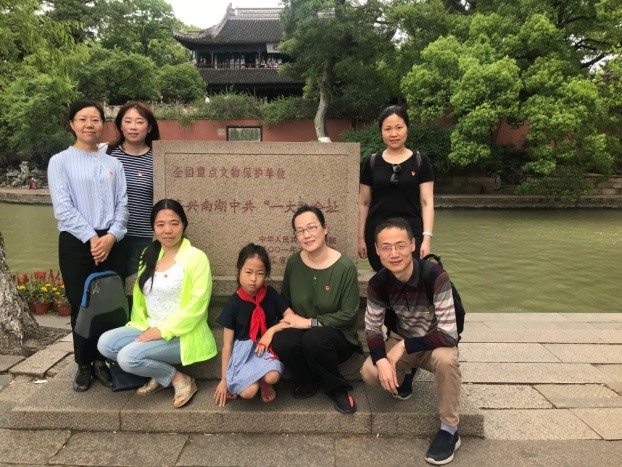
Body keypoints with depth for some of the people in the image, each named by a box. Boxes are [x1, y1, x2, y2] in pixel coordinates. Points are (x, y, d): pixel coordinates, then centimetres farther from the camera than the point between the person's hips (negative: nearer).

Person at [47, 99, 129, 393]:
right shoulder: (60, 161, 3)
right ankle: (84, 365, 20)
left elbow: (122, 204, 5)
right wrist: (90, 238, -14)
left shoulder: (113, 164, 12)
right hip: (76, 242, -2)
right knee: (81, 305, 5)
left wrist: (111, 236, -11)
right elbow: (63, 207, -6)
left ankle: (101, 362, 20)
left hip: (111, 242, 2)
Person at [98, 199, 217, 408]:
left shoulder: (196, 258, -12)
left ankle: (179, 379, -2)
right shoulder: (149, 256, 10)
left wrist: (164, 330, -18)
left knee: (128, 357, -23)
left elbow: (197, 306, -17)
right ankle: (160, 376, 2)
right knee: (105, 343, -12)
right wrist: (141, 326, 0)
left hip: (182, 335, -7)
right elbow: (139, 296, 14)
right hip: (150, 330, 7)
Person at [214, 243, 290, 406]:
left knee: (272, 377, -31)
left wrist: (271, 330, -18)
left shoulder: (270, 295, -4)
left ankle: (263, 382, 6)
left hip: (265, 346, 1)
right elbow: (227, 344, -4)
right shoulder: (233, 303, -9)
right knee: (248, 392, -26)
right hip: (242, 349, -1)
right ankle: (236, 381, 10)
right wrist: (224, 379, 0)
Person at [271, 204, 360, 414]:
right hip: (302, 332, 3)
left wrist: (309, 322, -17)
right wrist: (288, 314, -10)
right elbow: (285, 299, 12)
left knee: (314, 339, -37)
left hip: (338, 336, -3)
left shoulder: (345, 267, -16)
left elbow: (348, 314, -14)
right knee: (280, 342, -30)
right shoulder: (293, 262, -3)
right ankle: (308, 380, 3)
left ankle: (338, 389, -5)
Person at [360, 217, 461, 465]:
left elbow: (448, 334, -31)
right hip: (400, 341, 3)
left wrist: (404, 346, -27)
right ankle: (403, 375, 14)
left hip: (435, 344, -3)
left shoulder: (436, 277, -31)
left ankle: (449, 429, -13)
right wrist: (382, 360, -28)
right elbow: (372, 328, -10)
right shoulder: (377, 284, -18)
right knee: (369, 373, -23)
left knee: (445, 358, -37)